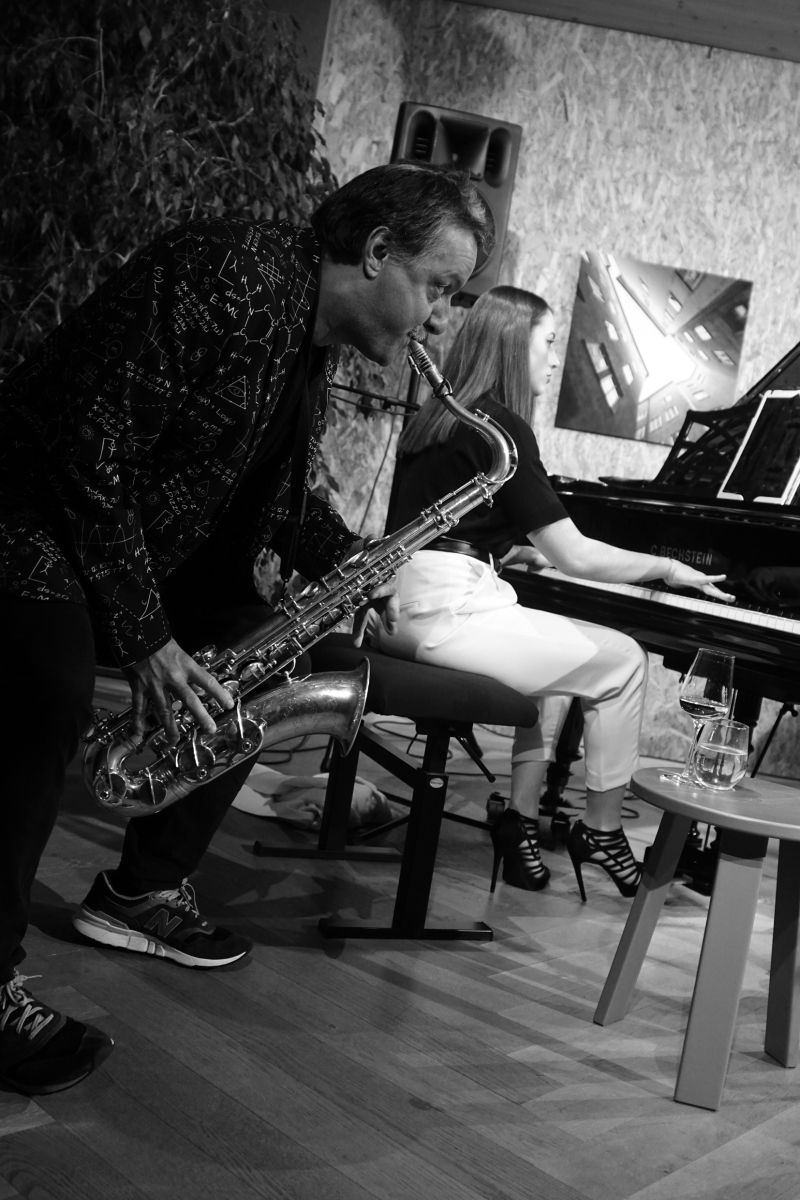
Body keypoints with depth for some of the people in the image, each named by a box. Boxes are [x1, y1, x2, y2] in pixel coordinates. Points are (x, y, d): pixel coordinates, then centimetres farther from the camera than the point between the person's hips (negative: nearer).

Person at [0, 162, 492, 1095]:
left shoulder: (314, 344, 5)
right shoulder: (228, 279, -25)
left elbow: (272, 489, 14)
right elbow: (89, 448, -28)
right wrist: (143, 636, -27)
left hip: (154, 546, 10)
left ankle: (143, 889, 16)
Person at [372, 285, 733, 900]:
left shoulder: (437, 416, 16)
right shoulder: (502, 427, -11)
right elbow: (578, 557, -11)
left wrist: (521, 552, 25)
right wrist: (669, 568, 3)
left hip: (403, 605, 10)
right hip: (444, 613, -10)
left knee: (559, 651, 25)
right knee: (625, 661, 3)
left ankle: (522, 820, 19)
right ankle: (602, 830, 17)